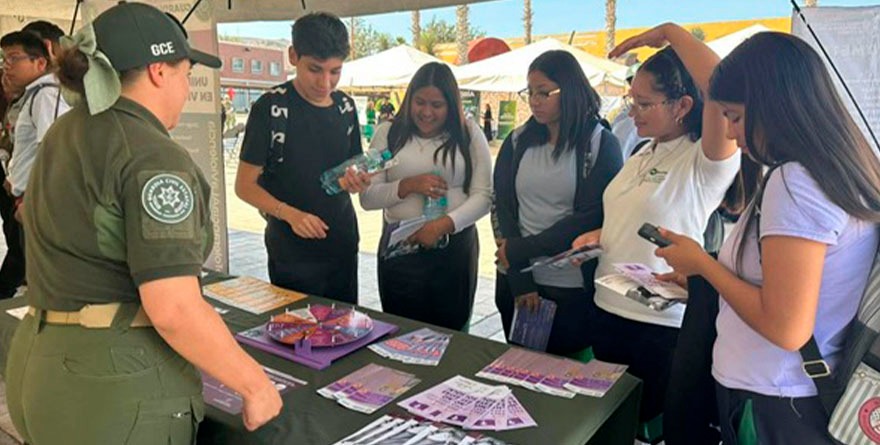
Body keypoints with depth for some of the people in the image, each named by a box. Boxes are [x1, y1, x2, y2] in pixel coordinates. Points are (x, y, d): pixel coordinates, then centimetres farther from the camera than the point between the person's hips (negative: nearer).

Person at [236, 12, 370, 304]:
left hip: (343, 246, 5)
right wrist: (290, 214, -27)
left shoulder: (346, 107, 4)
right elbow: (245, 185, -10)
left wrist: (357, 180, -8)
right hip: (292, 253, -5)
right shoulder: (271, 107, -12)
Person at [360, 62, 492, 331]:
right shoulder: (388, 133, 4)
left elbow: (484, 195, -3)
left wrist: (443, 224, -18)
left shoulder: (469, 134, 3)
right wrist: (409, 185, -15)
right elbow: (367, 197, 1)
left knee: (451, 334, 10)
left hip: (455, 247, 0)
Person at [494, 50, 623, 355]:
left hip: (574, 287, -3)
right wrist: (520, 280, -10)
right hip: (517, 281, 3)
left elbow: (592, 217, -11)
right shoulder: (517, 142, 5)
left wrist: (520, 250, -13)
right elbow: (503, 210, -1)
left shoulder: (601, 144, -4)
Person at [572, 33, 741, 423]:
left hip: (662, 323, -8)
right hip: (608, 310, 8)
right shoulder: (643, 155, 9)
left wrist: (672, 33, -23)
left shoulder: (707, 162, -16)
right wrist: (597, 236, 2)